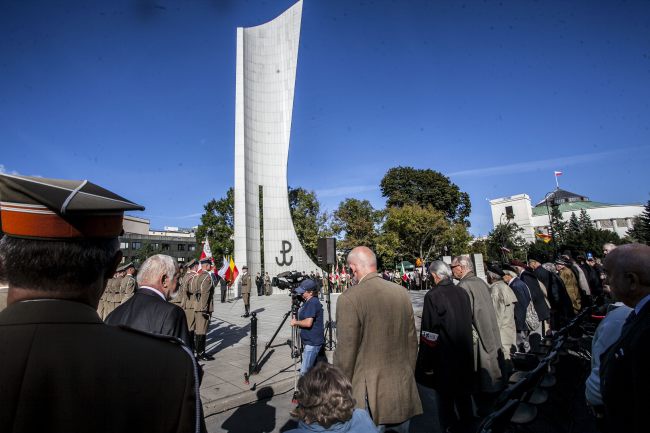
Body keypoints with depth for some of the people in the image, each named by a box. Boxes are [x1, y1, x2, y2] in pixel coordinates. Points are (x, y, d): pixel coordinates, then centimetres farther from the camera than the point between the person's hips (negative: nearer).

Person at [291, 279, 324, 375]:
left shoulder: (312, 303, -19)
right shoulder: (309, 302, 11)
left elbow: (308, 323, -26)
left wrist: (295, 322, -12)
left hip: (312, 342, -10)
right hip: (309, 341, 10)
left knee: (304, 372, -8)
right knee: (310, 370, 18)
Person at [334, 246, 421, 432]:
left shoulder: (348, 299, -19)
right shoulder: (402, 293, -1)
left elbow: (345, 353, -16)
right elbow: (412, 342, 8)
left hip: (370, 397, -5)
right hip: (404, 391, 6)